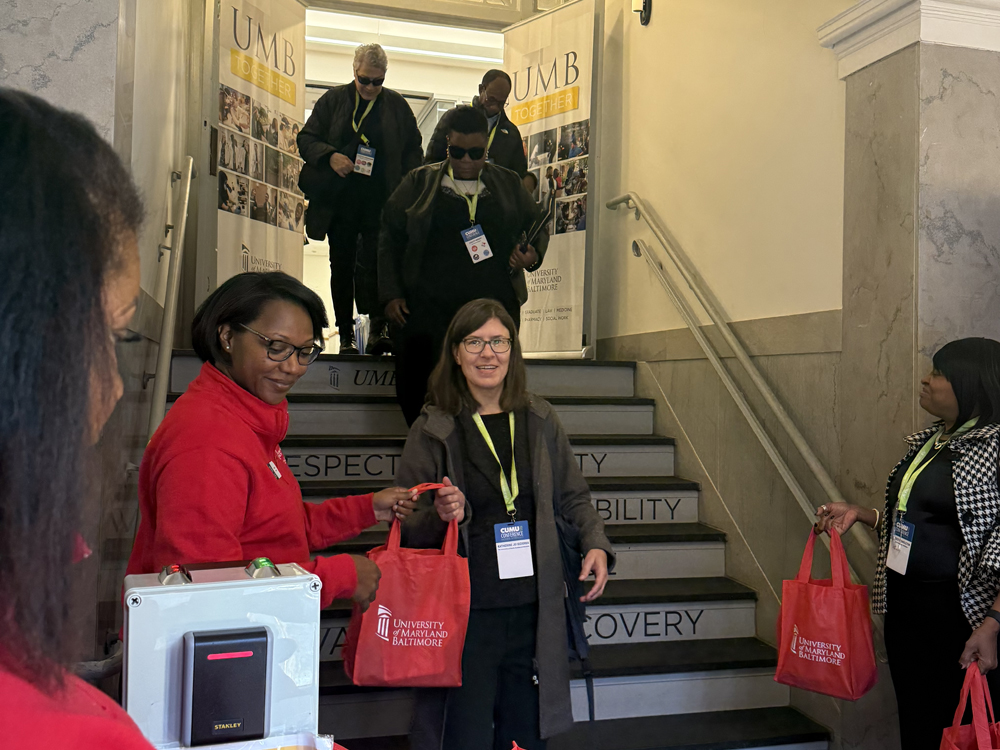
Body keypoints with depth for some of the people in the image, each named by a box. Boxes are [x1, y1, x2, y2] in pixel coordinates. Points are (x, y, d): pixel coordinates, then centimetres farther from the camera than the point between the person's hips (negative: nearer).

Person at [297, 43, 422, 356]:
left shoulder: (397, 105, 9)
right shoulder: (333, 100, 9)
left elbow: (413, 151, 12)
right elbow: (306, 139, 8)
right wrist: (329, 156, -12)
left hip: (381, 201, -1)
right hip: (339, 200, 1)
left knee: (377, 262, -11)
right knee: (342, 265, 5)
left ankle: (379, 328, -7)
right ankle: (346, 335, 13)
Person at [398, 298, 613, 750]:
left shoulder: (539, 419, 6)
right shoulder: (432, 431, -3)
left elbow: (572, 496, 15)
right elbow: (407, 531, 0)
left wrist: (595, 544, -2)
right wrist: (441, 516, -20)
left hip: (534, 611, 3)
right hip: (466, 614, -3)